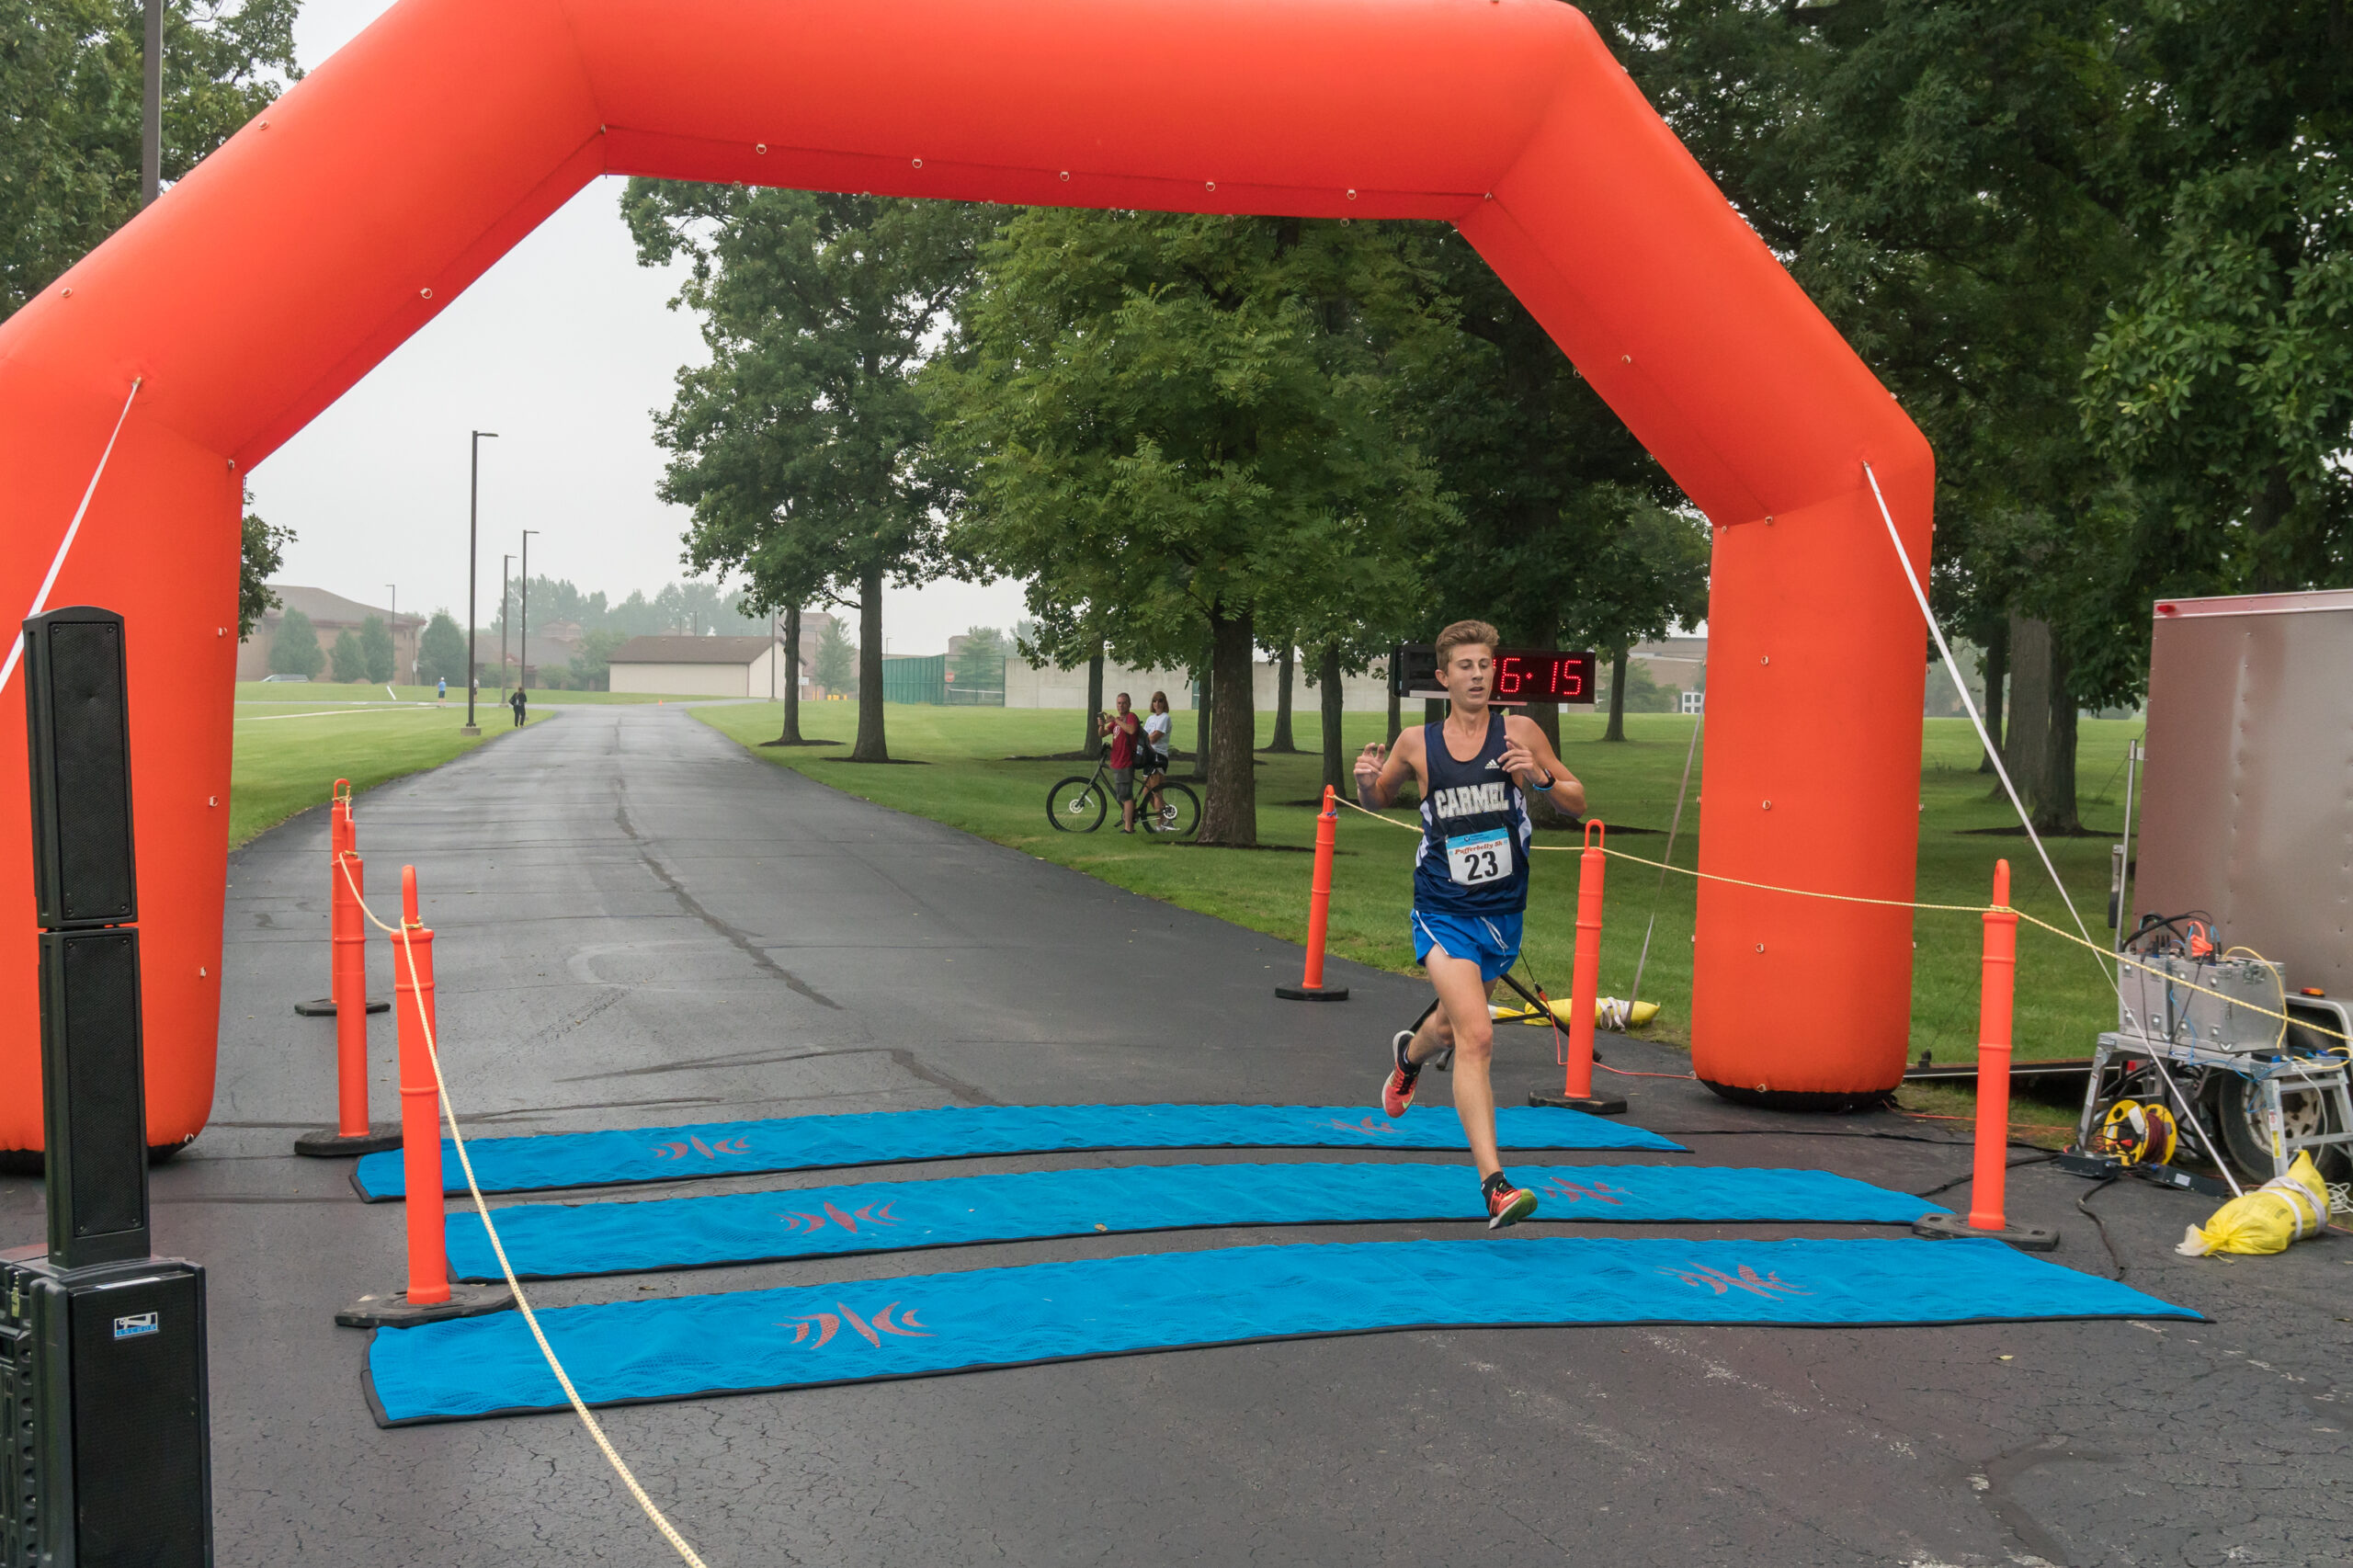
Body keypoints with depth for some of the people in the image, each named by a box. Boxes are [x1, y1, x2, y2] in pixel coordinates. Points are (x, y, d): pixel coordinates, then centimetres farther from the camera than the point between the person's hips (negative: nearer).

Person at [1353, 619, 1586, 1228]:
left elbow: (1578, 803, 1)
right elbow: (1378, 800, 15)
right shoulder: (1416, 743, -2)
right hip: (1443, 914, -3)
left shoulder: (1519, 732, -3)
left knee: (1454, 1023, 24)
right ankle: (1494, 1185, -19)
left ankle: (1409, 1054, 61)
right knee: (1476, 1037, -19)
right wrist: (1367, 781, -8)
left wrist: (1541, 778, -19)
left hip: (1502, 914, 3)